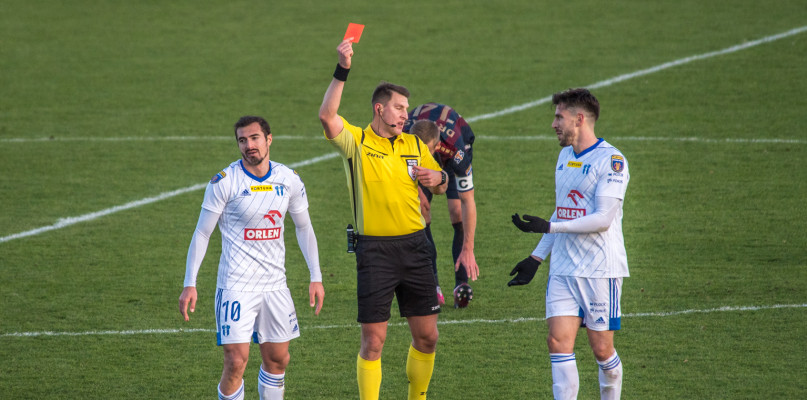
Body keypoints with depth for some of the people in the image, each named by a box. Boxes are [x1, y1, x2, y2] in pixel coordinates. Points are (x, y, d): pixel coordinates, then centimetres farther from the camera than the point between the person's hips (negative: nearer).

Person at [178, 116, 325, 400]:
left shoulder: (289, 179, 3)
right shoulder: (224, 182, -9)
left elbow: (304, 228, 15)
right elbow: (202, 233, -5)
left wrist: (316, 277, 10)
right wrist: (189, 284, -11)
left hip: (274, 284, 4)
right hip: (235, 285, -4)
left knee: (277, 359, 9)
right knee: (236, 362, -11)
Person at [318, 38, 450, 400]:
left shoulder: (414, 145, 12)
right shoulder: (356, 141, -3)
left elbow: (440, 188, 21)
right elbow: (327, 116, -21)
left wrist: (438, 177, -3)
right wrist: (342, 71, -29)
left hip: (414, 245, 5)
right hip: (375, 249, -4)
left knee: (426, 336, 7)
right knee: (373, 341, -4)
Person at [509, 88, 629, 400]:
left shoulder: (611, 160, -10)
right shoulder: (565, 156, 15)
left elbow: (603, 219, -18)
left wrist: (548, 227, -20)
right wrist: (536, 257, 19)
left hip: (600, 270, -6)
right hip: (563, 269, 6)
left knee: (601, 349, -1)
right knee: (558, 341, -6)